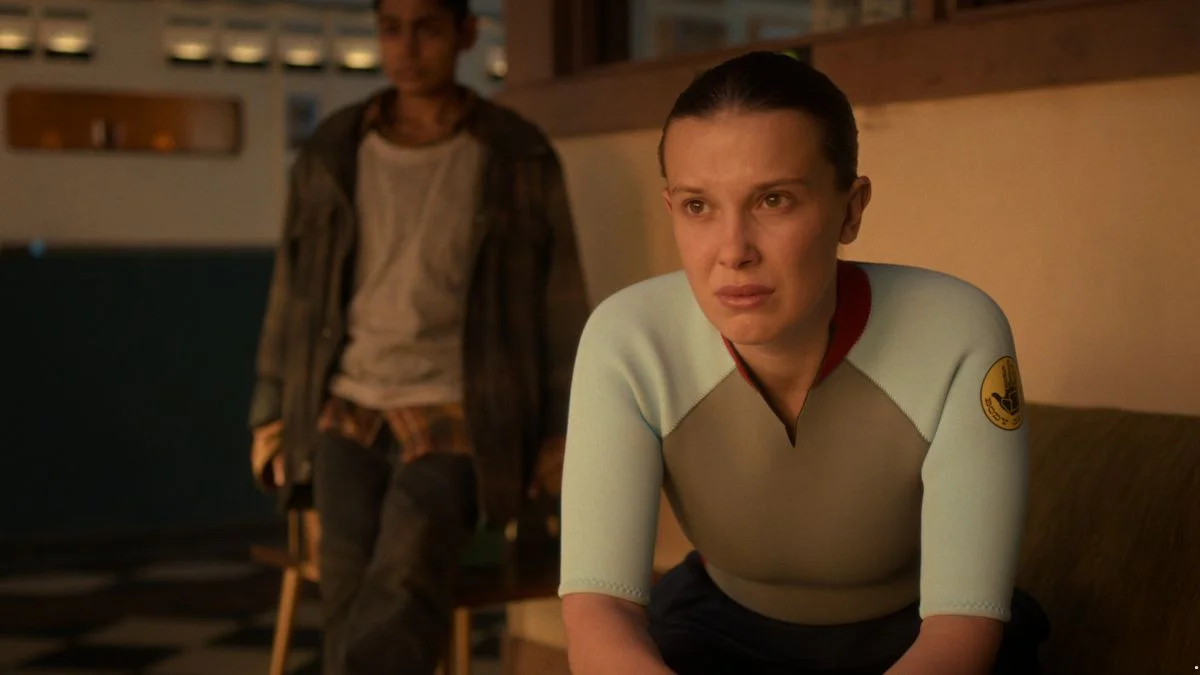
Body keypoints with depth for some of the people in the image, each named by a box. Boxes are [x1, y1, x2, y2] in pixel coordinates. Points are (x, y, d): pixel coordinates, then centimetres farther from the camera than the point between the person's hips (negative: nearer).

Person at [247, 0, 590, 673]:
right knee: (354, 613, -15)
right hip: (349, 418, 2)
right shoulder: (331, 155, 6)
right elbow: (294, 290, 13)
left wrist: (560, 433, -3)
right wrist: (270, 414, 8)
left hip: (455, 424, -2)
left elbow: (561, 302, 2)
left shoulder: (519, 159, -1)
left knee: (400, 602, -28)